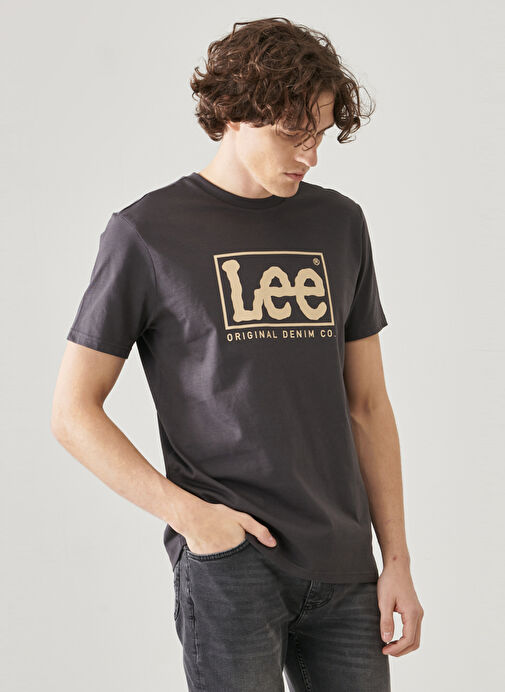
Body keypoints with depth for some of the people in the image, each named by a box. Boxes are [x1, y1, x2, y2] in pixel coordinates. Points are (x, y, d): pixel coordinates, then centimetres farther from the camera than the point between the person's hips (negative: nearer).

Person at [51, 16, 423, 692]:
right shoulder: (147, 232, -2)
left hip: (344, 570, 4)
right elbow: (73, 412, -1)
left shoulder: (341, 223, 11)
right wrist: (188, 514, -11)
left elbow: (367, 405, 13)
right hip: (228, 561, -4)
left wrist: (398, 559, 9)